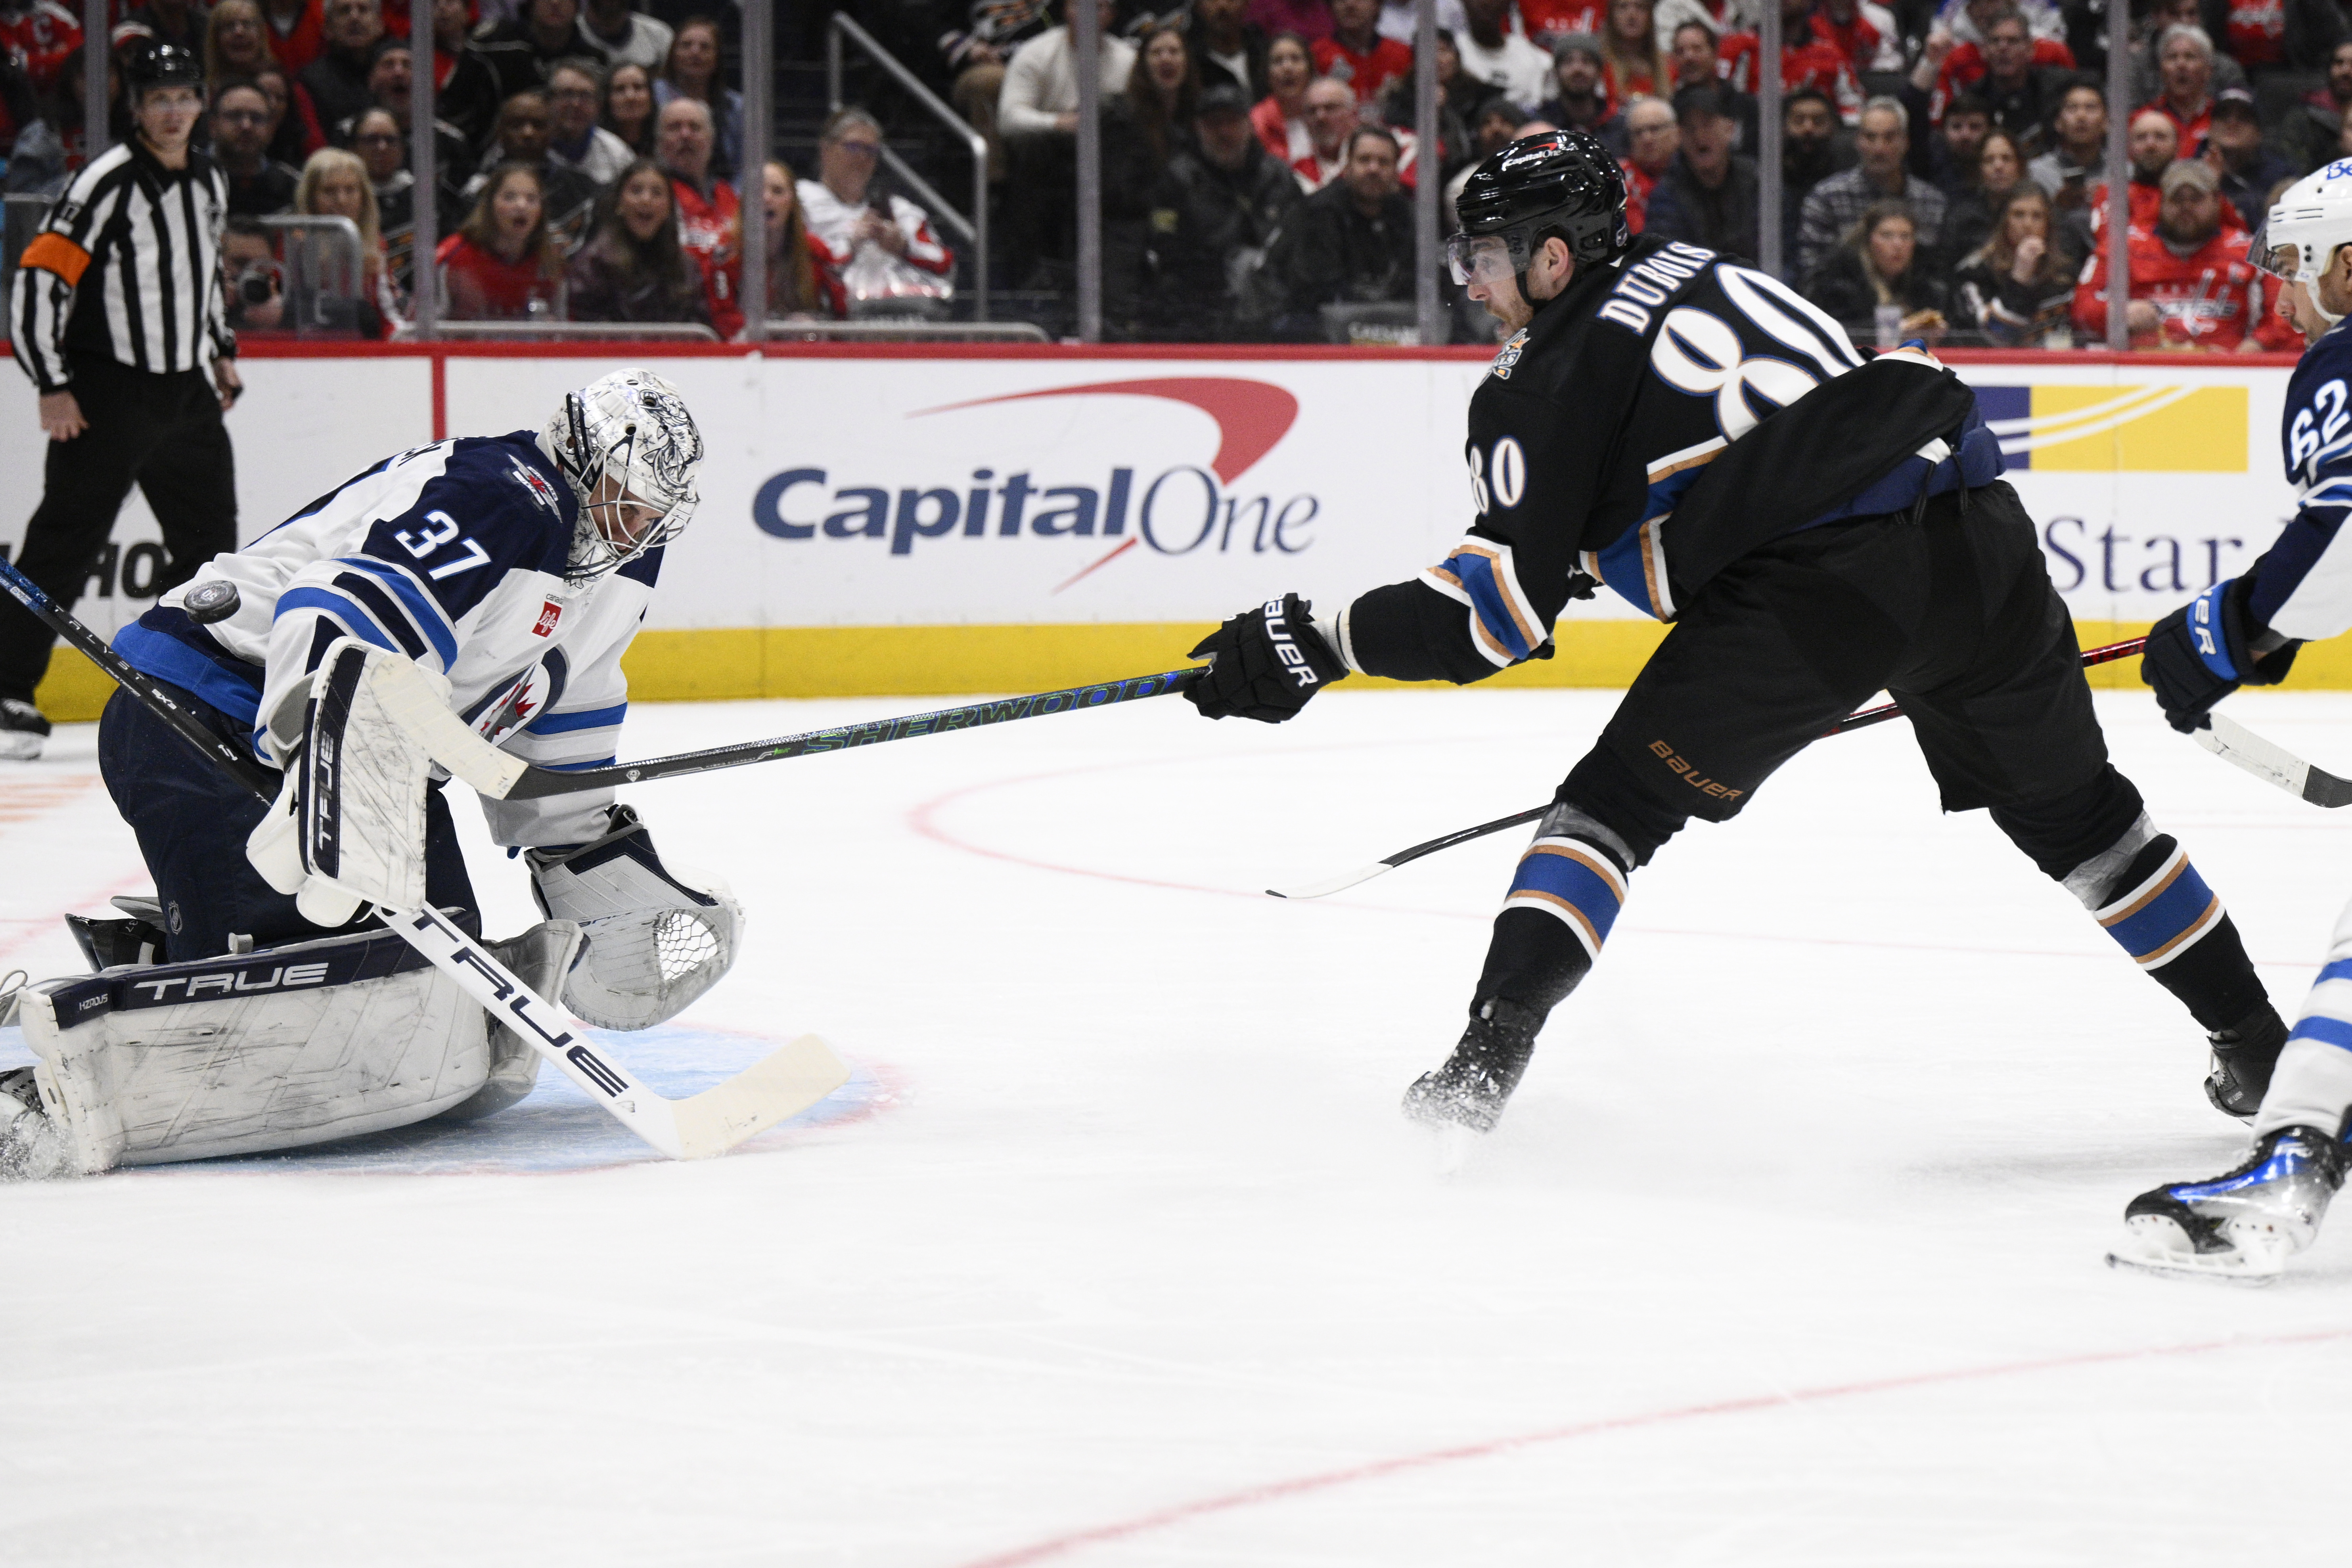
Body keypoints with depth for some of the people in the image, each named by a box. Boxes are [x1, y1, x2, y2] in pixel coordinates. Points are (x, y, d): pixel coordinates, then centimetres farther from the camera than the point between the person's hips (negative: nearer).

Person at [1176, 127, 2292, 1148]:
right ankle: (2253, 1039, 32)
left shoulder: (1548, 375, 5)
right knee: (2069, 809, 25)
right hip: (1976, 532, 6)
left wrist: (1313, 645, 6)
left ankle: (1482, 1067, -5)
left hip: (1820, 584, -6)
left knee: (1616, 803, 7)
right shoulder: (1700, 275, 26)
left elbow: (1502, 610, 0)